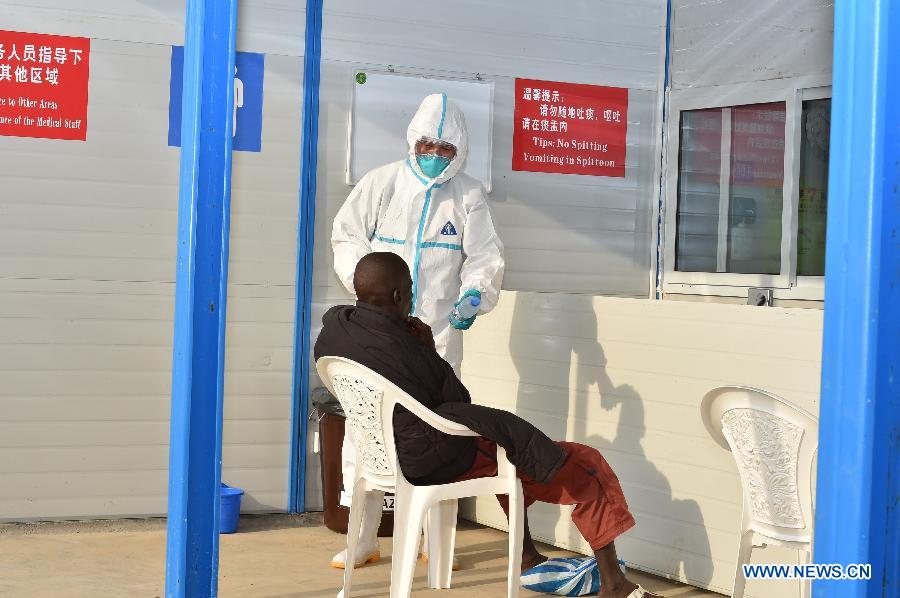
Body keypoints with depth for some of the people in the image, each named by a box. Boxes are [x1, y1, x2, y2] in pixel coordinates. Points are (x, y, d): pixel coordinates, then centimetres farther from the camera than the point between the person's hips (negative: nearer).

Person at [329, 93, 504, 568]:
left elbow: (485, 256, 2)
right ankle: (362, 539, 7)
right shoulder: (381, 184, 4)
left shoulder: (468, 195, 4)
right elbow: (347, 237, 5)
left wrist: (475, 294, -18)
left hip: (439, 331, 0)